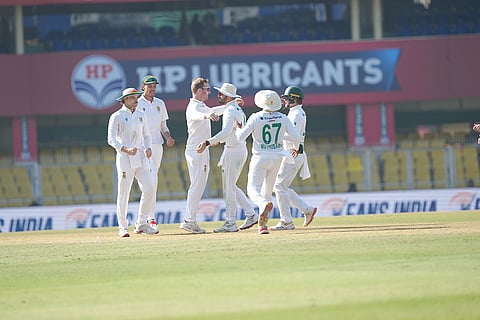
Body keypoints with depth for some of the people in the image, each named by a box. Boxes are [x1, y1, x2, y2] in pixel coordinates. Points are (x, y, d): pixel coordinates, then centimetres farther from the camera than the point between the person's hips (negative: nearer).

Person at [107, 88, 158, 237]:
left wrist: (148, 148, 1)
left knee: (149, 188, -5)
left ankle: (141, 224, 6)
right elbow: (111, 139, -9)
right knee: (123, 193, -3)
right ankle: (123, 227, 5)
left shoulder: (141, 115, 15)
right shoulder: (117, 117, -3)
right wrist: (126, 149, -23)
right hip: (125, 158, -5)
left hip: (141, 157, 5)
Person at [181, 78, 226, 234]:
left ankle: (190, 221, 11)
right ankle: (189, 220, -14)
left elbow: (214, 111, 36)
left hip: (202, 152, 10)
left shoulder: (202, 106, 16)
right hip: (196, 151, -10)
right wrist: (207, 115, -63)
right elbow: (196, 115, -41)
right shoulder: (194, 107, -16)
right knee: (197, 185, -12)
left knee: (198, 186, 10)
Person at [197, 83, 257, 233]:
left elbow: (226, 132, -32)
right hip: (240, 149, 10)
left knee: (229, 188, -5)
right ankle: (251, 214, 13)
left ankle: (230, 223, -3)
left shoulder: (230, 111, -17)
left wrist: (208, 142, -38)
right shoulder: (238, 110, 15)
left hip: (233, 151, -10)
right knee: (231, 187, 16)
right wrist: (217, 141, 32)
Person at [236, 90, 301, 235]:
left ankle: (264, 204, -38)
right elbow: (296, 138, -6)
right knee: (267, 190, 15)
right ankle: (263, 223, 11)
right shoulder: (283, 118, -3)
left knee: (253, 189, -5)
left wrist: (237, 128, 10)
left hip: (260, 158, -4)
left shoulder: (256, 118, -12)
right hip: (277, 158, 4)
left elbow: (241, 136, -12)